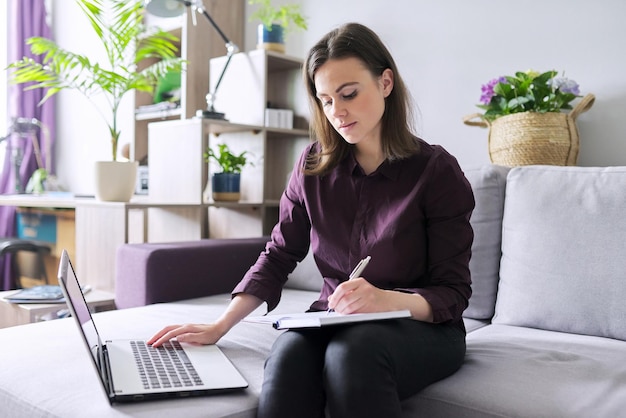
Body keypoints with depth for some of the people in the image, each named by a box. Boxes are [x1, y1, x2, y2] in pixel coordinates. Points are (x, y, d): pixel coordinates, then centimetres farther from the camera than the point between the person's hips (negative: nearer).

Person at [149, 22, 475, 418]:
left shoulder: (437, 171, -9)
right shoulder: (314, 166, 2)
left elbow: (453, 293, -9)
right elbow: (279, 255, 6)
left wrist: (387, 300, -30)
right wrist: (219, 327, -3)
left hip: (423, 326, -2)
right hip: (335, 322, 3)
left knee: (352, 353, -36)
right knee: (288, 355, -32)